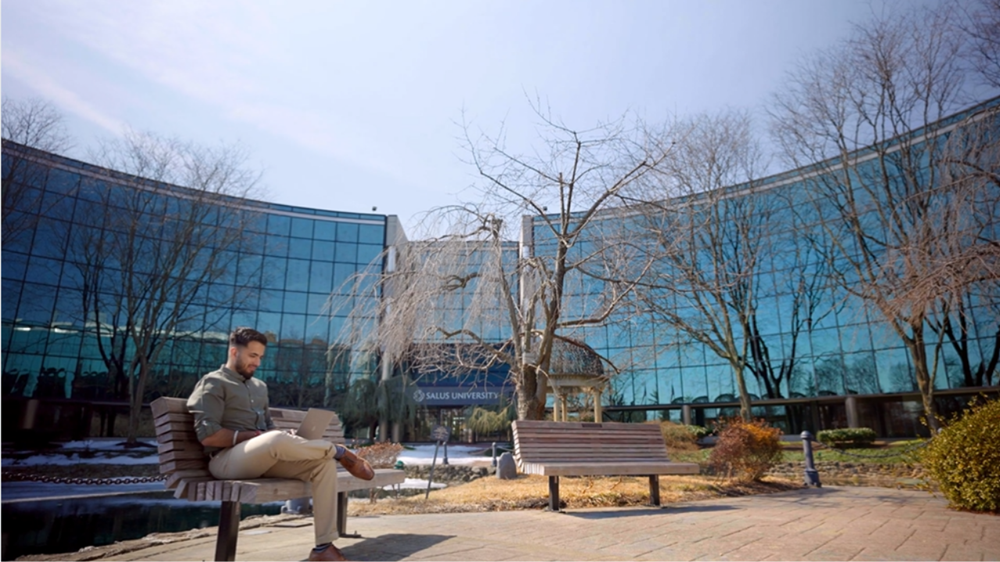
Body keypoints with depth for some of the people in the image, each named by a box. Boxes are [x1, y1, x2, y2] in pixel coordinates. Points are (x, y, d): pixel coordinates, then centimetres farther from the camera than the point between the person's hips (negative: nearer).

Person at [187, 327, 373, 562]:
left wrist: (285, 438, 1)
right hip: (227, 459, -7)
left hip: (265, 457, 7)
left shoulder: (259, 386, 23)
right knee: (277, 439, -39)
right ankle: (340, 452, -12)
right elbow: (208, 435, -11)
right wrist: (253, 436, -14)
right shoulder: (213, 383, 0)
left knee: (325, 462, -17)